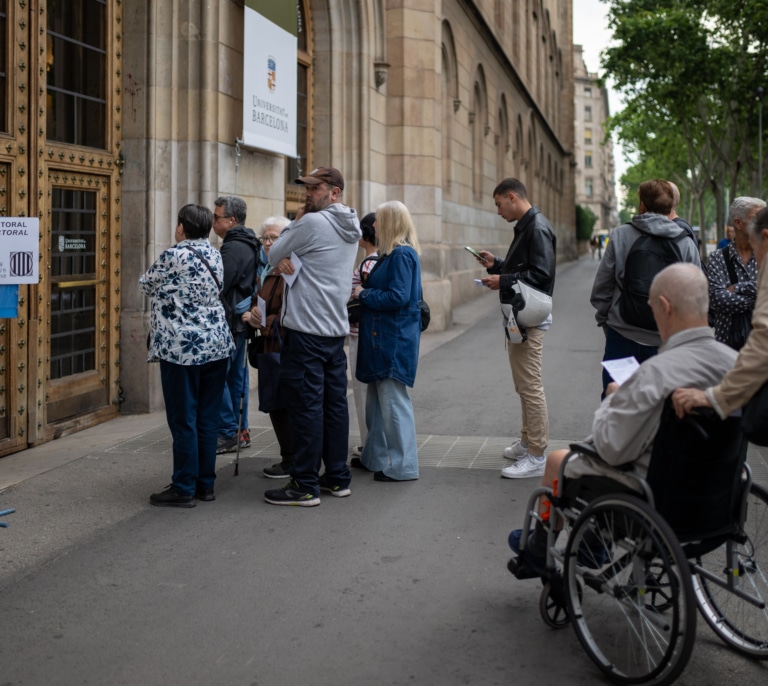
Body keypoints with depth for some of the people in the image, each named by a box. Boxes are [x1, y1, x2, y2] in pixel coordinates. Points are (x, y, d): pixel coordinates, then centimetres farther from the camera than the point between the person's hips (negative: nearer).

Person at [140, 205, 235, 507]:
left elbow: (146, 284, 4)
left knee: (183, 421, -1)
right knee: (207, 418, 10)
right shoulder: (214, 255, 9)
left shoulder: (173, 257, -11)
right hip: (216, 345, 7)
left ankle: (184, 489, 4)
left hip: (181, 348, -7)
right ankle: (206, 484, 17)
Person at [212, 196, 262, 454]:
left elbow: (218, 286, -22)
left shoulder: (233, 248, -17)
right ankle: (241, 430, 21)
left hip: (229, 322, -10)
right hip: (241, 320, 10)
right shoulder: (249, 245, 15)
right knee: (237, 375, 15)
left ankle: (228, 433, -2)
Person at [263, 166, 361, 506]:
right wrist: (286, 261, -3)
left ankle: (305, 485, 0)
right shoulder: (350, 227, 14)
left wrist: (296, 220, 5)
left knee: (307, 405, -4)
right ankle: (337, 478, 19)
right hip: (336, 328, 9)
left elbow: (272, 255, -1)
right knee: (335, 402, 11)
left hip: (307, 331, -9)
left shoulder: (313, 223, -14)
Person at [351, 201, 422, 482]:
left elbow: (397, 297, -23)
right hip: (381, 336, 11)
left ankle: (403, 466, 3)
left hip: (394, 339, -11)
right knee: (377, 399, 17)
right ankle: (376, 457, 28)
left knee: (393, 400, -4)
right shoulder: (391, 254, 14)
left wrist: (364, 294, -12)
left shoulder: (402, 255, -16)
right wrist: (364, 283, 6)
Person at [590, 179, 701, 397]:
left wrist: (604, 319, 13)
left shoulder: (620, 235, -5)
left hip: (623, 336, -1)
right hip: (666, 338, 1)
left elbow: (601, 286, -1)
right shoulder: (687, 244, -2)